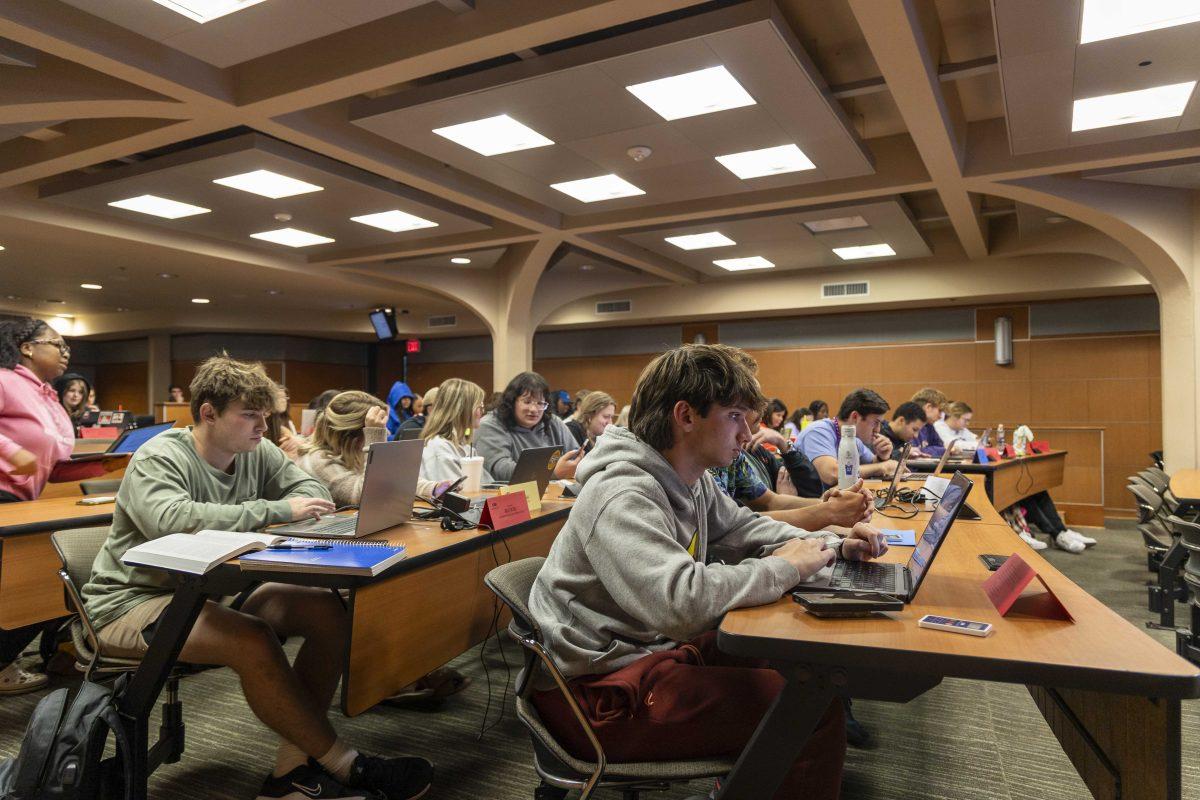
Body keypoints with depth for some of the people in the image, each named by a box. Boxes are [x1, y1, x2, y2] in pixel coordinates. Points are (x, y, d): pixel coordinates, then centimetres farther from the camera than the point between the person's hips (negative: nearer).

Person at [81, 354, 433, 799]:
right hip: (135, 601, -7)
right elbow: (174, 521, -35)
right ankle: (342, 763, -18)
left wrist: (277, 511, -18)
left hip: (214, 592, 7)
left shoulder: (257, 452, 3)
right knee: (253, 638, -34)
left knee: (331, 610, -13)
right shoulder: (158, 459, -16)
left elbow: (313, 491, 5)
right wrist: (277, 511, -32)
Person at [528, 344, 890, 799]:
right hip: (600, 690, -9)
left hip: (655, 645, 10)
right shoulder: (622, 496, -25)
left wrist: (834, 547, 4)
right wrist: (784, 567, -22)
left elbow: (744, 527, 19)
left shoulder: (692, 481, 4)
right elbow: (682, 603, -37)